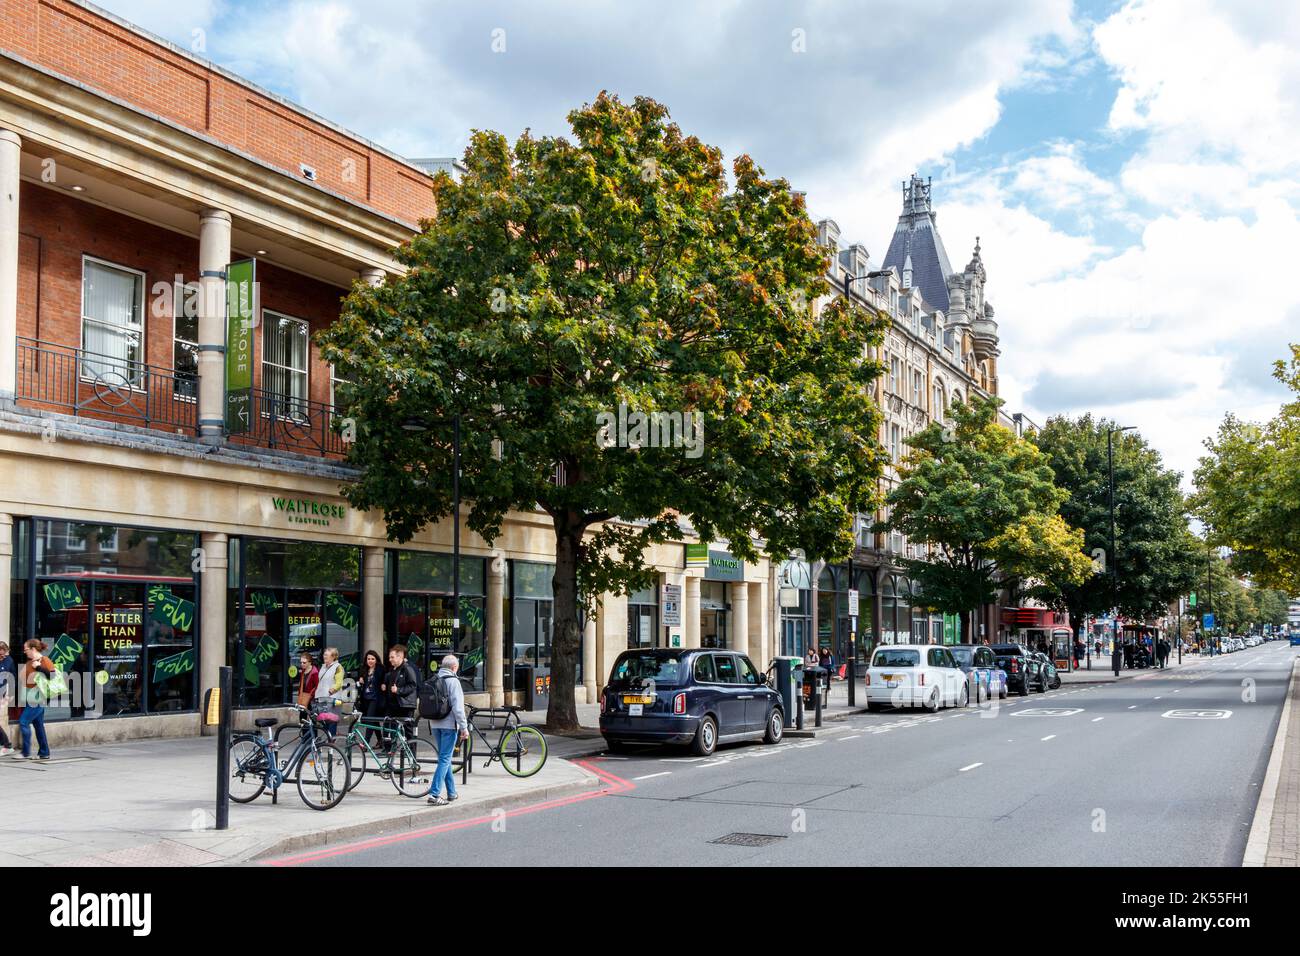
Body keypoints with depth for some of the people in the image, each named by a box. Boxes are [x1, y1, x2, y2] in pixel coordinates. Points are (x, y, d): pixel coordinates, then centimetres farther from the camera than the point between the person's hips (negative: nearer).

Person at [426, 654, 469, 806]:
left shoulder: (433, 681, 10)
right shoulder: (453, 681, -11)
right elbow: (457, 707, -16)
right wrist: (464, 727, -12)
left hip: (435, 724, 7)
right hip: (449, 724, -7)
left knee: (445, 758, 16)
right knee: (445, 759, -6)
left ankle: (452, 792, 23)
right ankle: (434, 794, -13)